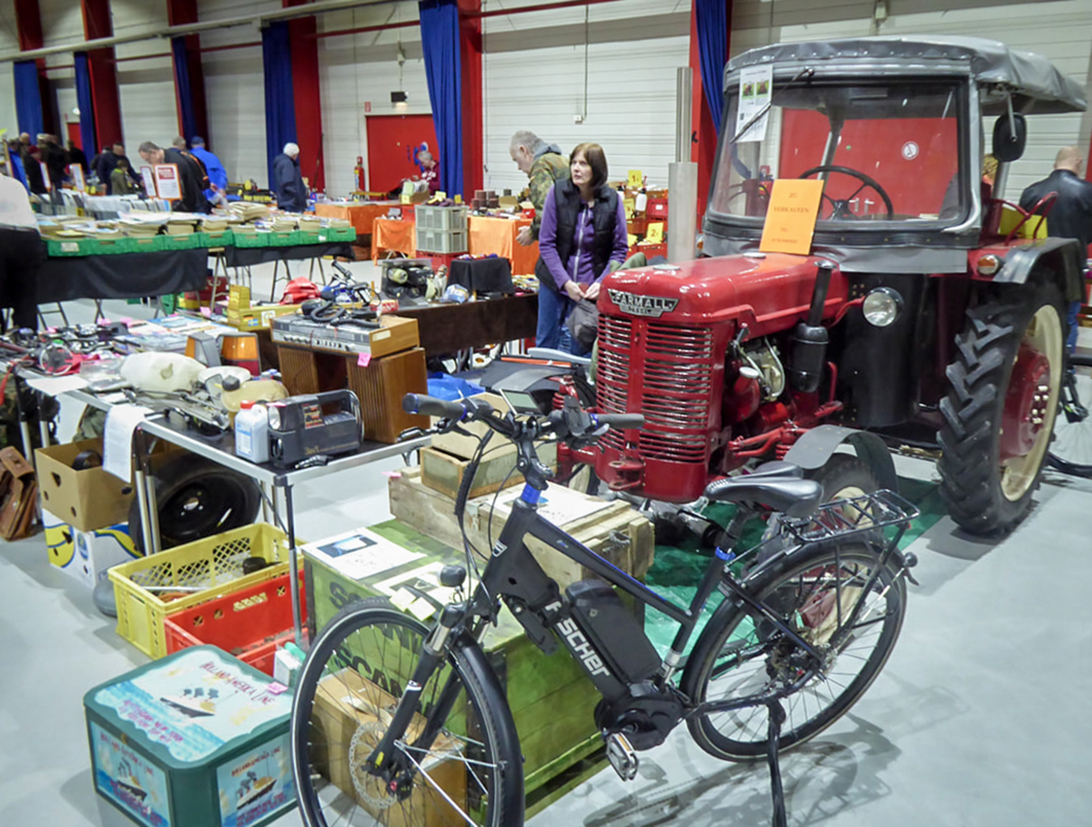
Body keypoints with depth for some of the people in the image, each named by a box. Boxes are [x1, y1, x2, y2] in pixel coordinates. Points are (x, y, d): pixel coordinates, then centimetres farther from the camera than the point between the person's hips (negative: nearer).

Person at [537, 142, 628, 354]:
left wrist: (602, 283, -14)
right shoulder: (558, 192, -7)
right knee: (545, 344, 11)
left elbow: (620, 249, 0)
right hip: (555, 283, 1)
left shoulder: (612, 201, -6)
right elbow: (546, 243, -7)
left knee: (580, 349, 2)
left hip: (591, 289, -1)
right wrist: (565, 282, -16)